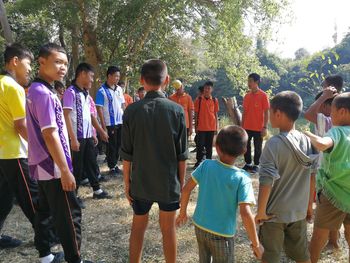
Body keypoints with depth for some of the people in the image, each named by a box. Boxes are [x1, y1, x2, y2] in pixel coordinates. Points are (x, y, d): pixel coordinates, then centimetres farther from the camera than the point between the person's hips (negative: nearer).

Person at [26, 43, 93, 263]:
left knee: (45, 212, 18)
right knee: (70, 216, 0)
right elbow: (50, 135, -23)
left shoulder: (35, 90, 11)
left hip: (42, 166, 10)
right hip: (54, 168, -10)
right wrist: (65, 170, -20)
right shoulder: (45, 94, -20)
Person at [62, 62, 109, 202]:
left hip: (88, 136, 8)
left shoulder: (86, 93, 12)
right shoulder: (71, 92, -12)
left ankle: (97, 190, 28)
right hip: (77, 137, -8)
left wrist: (101, 131, 19)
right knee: (77, 167, 2)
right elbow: (66, 116, -18)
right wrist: (73, 138, -22)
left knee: (91, 163, 15)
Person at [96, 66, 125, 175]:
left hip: (120, 122, 6)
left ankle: (115, 164, 26)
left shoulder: (119, 89, 9)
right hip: (110, 124, -6)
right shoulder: (102, 91, -9)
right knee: (111, 146, 4)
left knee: (118, 145, 13)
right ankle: (112, 167, 17)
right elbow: (99, 109, -11)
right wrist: (104, 126, -14)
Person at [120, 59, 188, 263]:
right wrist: (181, 182, 7)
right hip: (169, 183, 0)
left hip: (140, 182, 1)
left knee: (138, 227, 19)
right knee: (168, 229, 16)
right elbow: (182, 154, -6)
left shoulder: (132, 110, -9)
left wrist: (127, 183, 6)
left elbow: (127, 154, -5)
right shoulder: (177, 110, -10)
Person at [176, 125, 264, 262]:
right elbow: (245, 214, -24)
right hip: (222, 234, -3)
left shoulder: (206, 165, -11)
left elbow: (186, 189, -7)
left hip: (200, 227, 4)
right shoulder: (241, 178, -20)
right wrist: (256, 244, -12)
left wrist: (183, 212, 9)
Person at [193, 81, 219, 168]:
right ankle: (199, 162, 13)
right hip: (201, 127, -1)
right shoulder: (199, 99, -1)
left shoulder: (215, 100, 4)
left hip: (211, 127, 2)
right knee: (200, 145, 2)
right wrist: (196, 126, 1)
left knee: (209, 145, 9)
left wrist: (216, 127, 6)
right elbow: (196, 114, 3)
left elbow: (215, 114, 9)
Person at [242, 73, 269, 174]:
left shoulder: (263, 95, -8)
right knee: (246, 146, 10)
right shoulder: (247, 96, 8)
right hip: (247, 127, 5)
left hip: (258, 127, -5)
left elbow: (266, 112, -8)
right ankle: (248, 164, 23)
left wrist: (265, 127, -13)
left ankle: (256, 165, 17)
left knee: (257, 147, 5)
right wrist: (242, 126, 9)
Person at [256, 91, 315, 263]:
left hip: (274, 213, -5)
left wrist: (261, 211, -12)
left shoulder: (274, 143, -21)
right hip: (299, 211, 5)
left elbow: (266, 182, -23)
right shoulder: (308, 141, -3)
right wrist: (309, 206, 17)